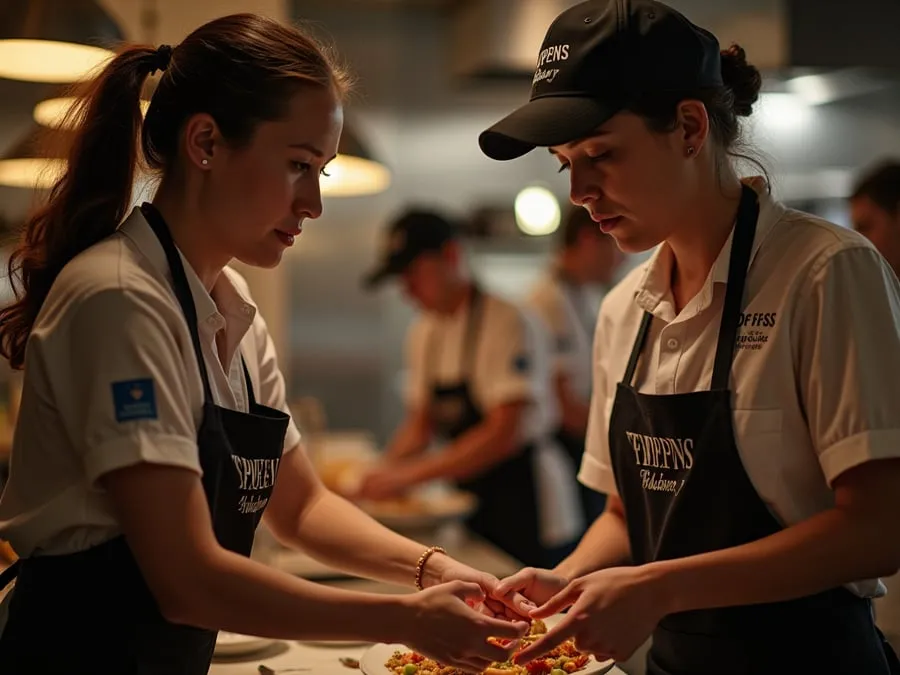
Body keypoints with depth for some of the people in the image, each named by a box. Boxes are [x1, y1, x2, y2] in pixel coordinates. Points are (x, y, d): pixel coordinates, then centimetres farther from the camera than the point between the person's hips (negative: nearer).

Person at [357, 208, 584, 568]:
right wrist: (382, 472, -3)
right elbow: (421, 421, 16)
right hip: (473, 499, 7)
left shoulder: (505, 323, -15)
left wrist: (408, 475, -23)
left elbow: (505, 434, -22)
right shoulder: (425, 332, 9)